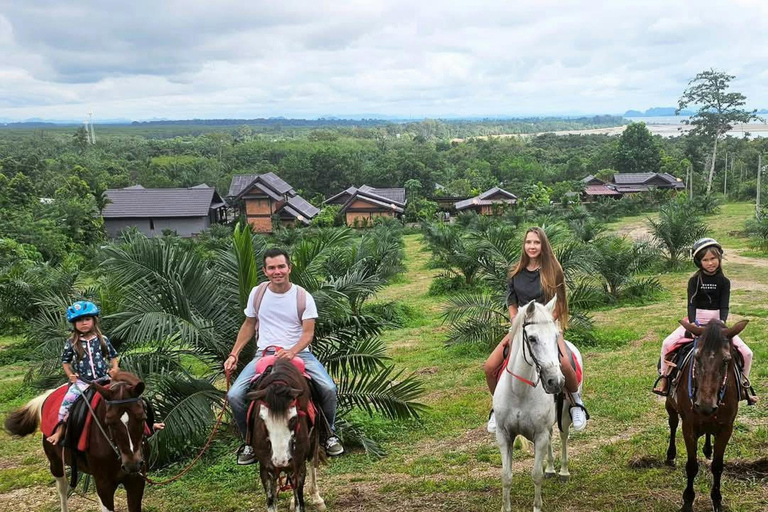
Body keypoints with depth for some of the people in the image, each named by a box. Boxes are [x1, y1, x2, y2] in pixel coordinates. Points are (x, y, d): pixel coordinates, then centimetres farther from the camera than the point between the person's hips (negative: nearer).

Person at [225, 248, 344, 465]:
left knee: (329, 389, -25)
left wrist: (292, 352, -27)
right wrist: (234, 354, 7)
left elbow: (308, 333, -7)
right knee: (234, 396, -19)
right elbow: (248, 325, 16)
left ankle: (329, 433, 6)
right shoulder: (257, 293, 4)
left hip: (298, 353, -2)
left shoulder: (303, 297, -4)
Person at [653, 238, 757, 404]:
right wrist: (692, 324, -29)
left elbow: (725, 306, -8)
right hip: (696, 320, -1)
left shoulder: (724, 282, -1)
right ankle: (664, 377, -2)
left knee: (746, 353, -12)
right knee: (667, 343, -22)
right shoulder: (694, 281, -3)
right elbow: (691, 303, -12)